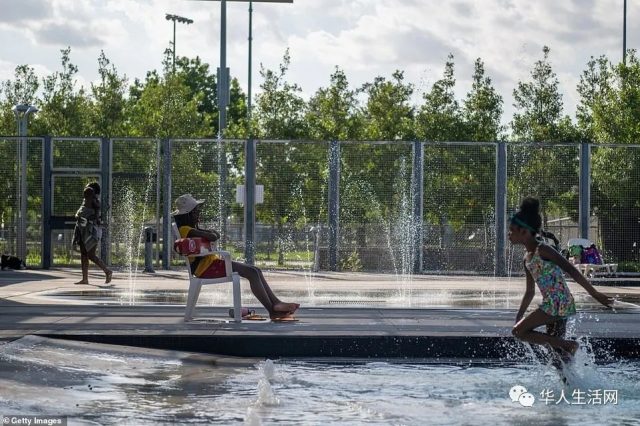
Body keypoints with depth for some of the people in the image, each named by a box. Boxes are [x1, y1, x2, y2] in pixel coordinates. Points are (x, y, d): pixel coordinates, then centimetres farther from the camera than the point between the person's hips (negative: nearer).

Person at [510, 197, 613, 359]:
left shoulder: (542, 250, -11)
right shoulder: (527, 258, 15)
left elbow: (571, 271, -13)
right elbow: (530, 292, 24)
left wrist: (595, 294, -15)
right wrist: (518, 318, 25)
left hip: (559, 303, -9)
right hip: (552, 305, 9)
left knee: (519, 331, -11)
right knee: (558, 351, 8)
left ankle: (567, 345, -11)